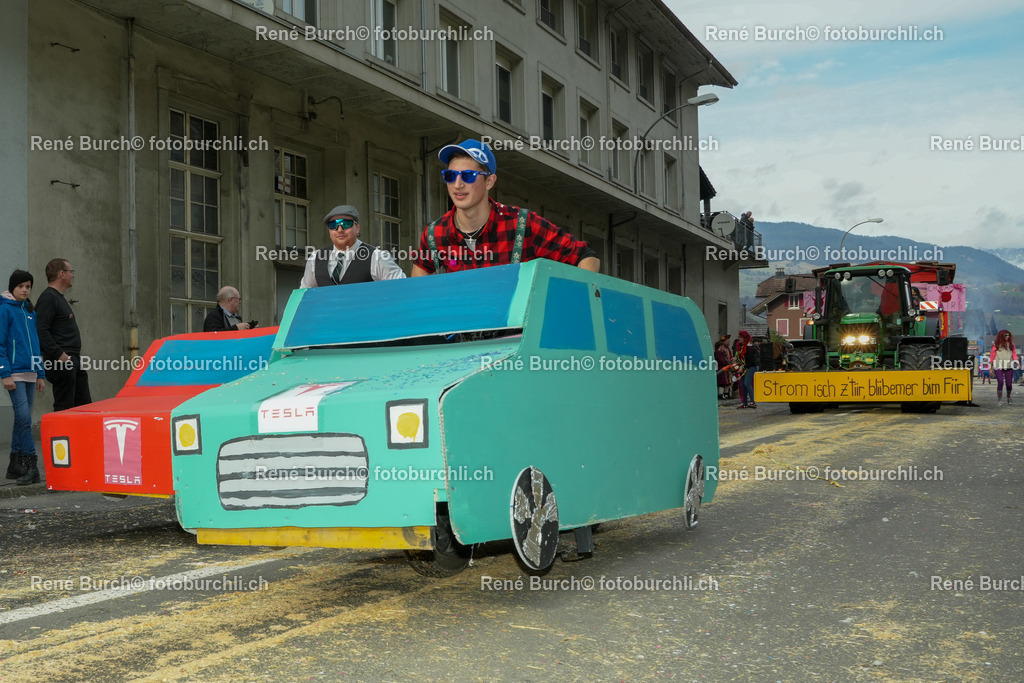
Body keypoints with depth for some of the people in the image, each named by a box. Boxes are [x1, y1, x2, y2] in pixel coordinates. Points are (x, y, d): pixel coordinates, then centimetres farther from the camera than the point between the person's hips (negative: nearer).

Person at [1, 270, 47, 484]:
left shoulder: (30, 312, 16)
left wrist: (41, 374, 17)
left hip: (30, 374, 7)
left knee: (22, 420, 10)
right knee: (24, 418, -13)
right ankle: (31, 466, -12)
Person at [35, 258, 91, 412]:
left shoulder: (59, 298, 22)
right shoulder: (48, 298, -11)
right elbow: (41, 331, -20)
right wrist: (59, 355, -23)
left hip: (73, 360, 10)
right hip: (61, 363, -10)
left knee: (84, 404, 10)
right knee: (64, 407, -8)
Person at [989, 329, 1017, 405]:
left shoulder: (1011, 345, 10)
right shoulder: (996, 345, 3)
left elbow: (1014, 354, 9)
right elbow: (992, 356, 5)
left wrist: (1017, 362, -9)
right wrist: (990, 367, 4)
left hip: (1009, 367, 2)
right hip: (999, 367, -2)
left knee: (1009, 383, 2)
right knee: (1000, 382, -14)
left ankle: (1008, 397, 27)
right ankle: (999, 399, -2)